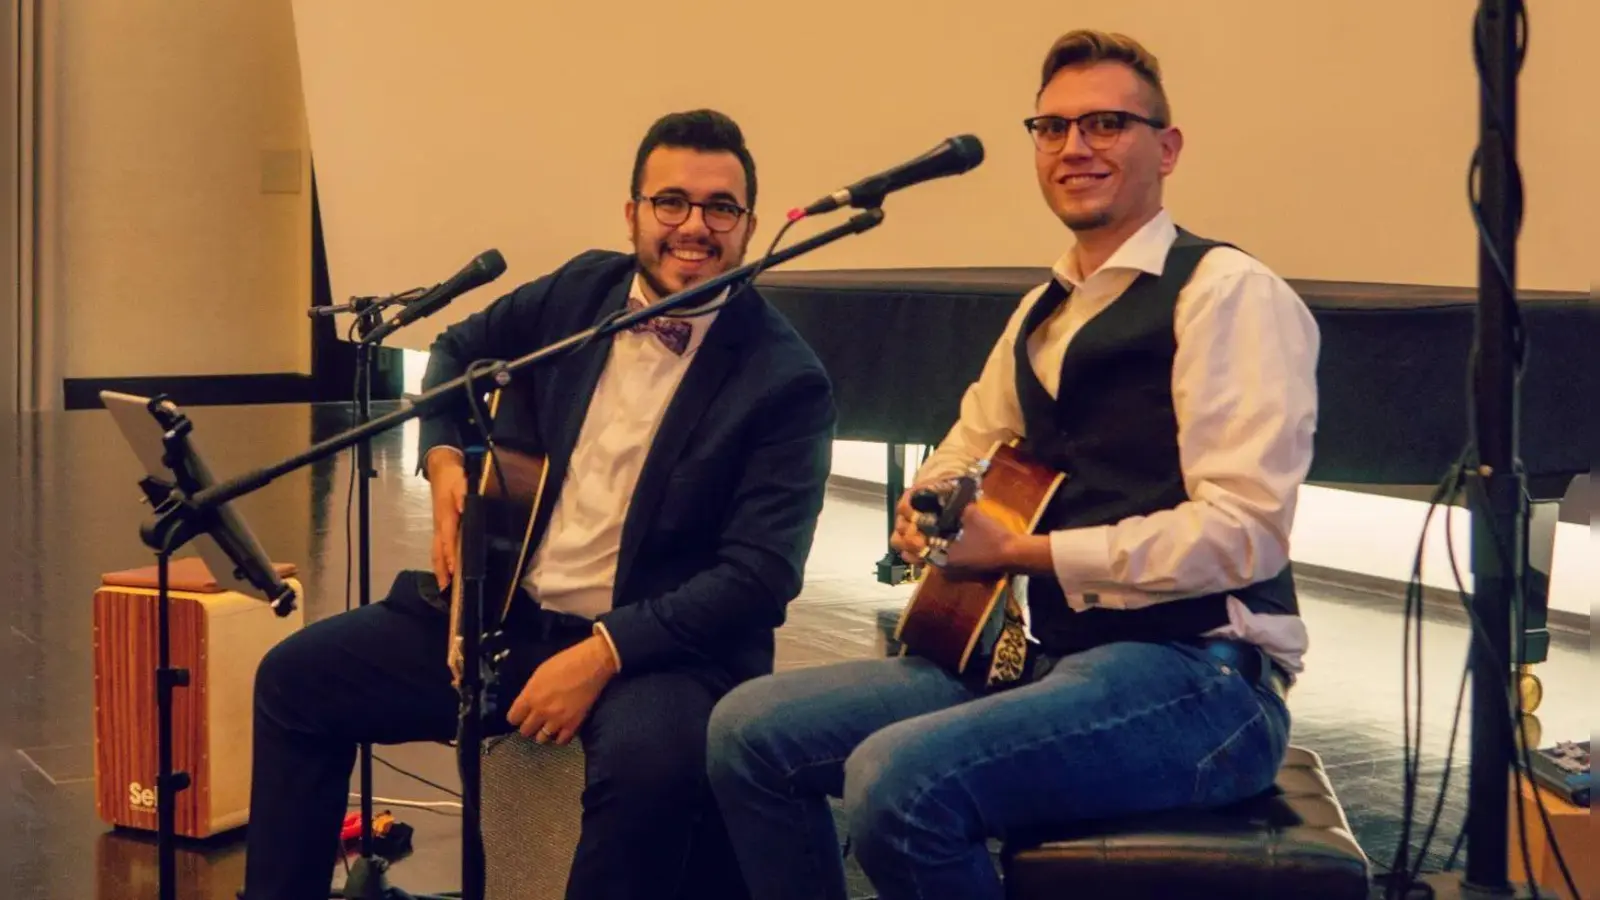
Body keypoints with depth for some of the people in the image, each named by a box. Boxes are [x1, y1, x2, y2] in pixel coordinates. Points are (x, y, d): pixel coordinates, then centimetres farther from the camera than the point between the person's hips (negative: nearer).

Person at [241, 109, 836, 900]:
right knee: (297, 676, 2)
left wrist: (603, 654, -26)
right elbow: (459, 350, 22)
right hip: (501, 609, 6)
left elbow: (760, 575, -19)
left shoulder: (787, 381, -13)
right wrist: (444, 461, 3)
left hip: (664, 643, -5)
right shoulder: (581, 290, 3)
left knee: (652, 759, -37)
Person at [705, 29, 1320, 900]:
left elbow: (1243, 531, -18)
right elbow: (962, 457, 31)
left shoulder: (1227, 293, -8)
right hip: (1036, 655, 8)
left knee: (899, 779, -31)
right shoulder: (1042, 312, 18)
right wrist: (928, 513, 7)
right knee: (750, 728, -2)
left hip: (1193, 674, -8)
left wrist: (1018, 550, -16)